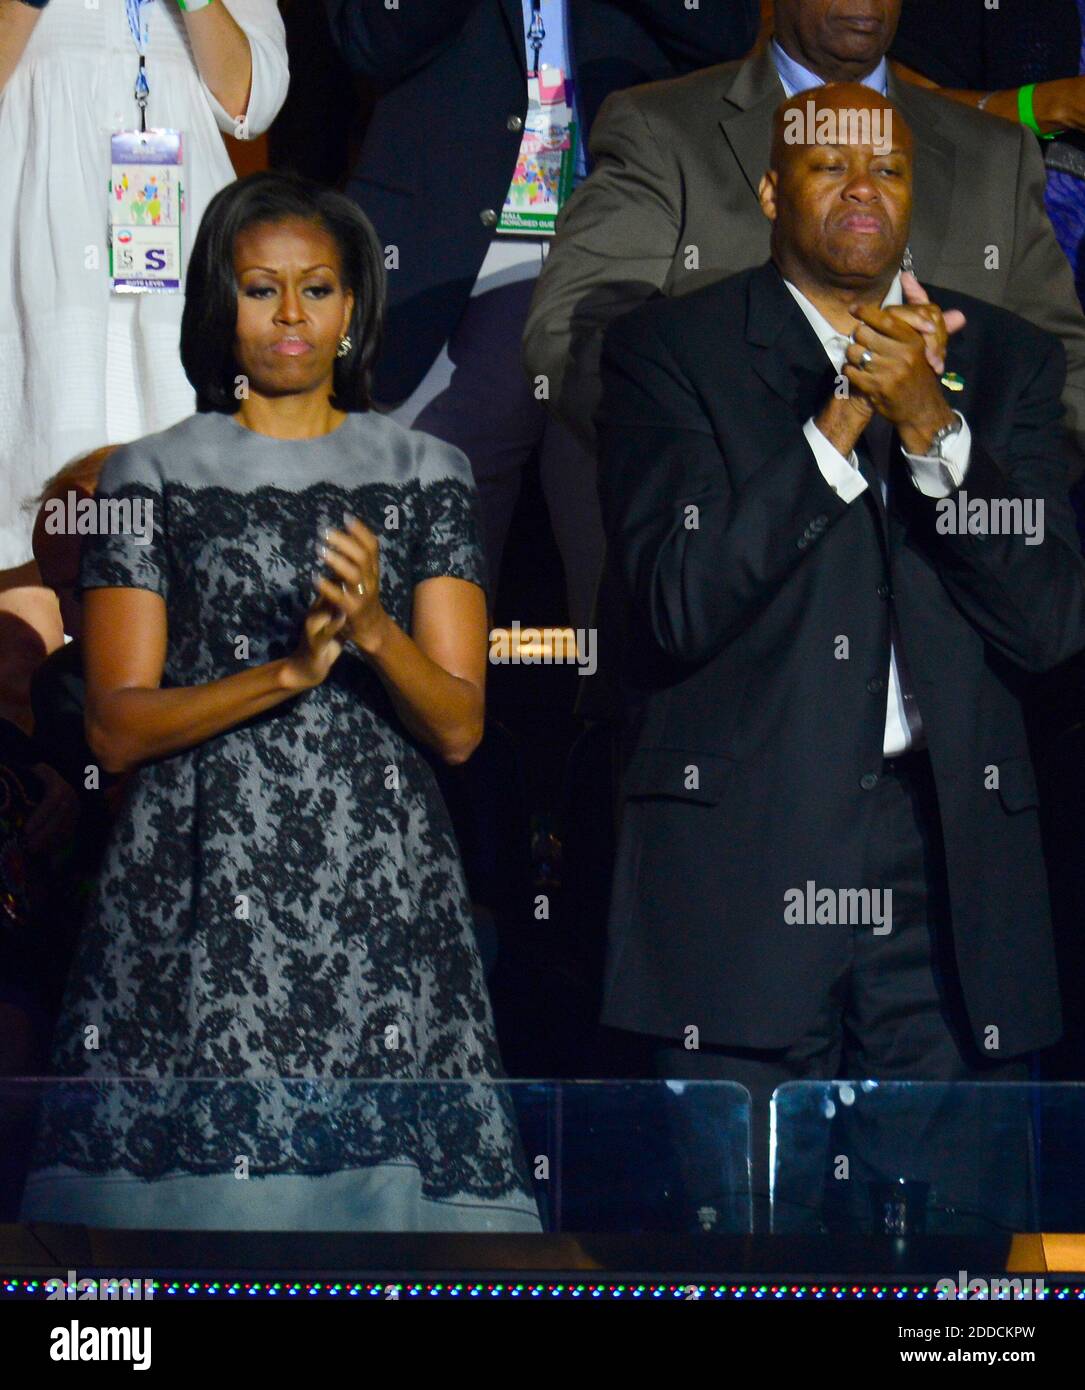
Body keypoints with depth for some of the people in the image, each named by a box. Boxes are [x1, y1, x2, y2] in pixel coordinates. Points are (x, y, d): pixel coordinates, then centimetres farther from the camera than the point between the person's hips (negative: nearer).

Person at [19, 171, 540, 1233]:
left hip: (382, 901, 1)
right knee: (205, 1175, -8)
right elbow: (117, 727, -1)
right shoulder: (152, 477, 7)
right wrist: (286, 672, -14)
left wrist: (374, 631, -15)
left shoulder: (424, 476, 10)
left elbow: (459, 728, 4)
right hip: (196, 905, -1)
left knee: (381, 1177, -8)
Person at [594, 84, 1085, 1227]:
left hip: (947, 863, 2)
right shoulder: (669, 351, 4)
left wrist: (930, 426, -11)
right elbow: (679, 604, -8)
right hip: (742, 861, -2)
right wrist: (840, 422, -14)